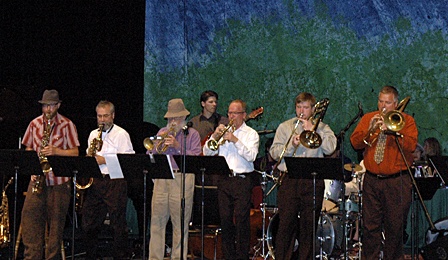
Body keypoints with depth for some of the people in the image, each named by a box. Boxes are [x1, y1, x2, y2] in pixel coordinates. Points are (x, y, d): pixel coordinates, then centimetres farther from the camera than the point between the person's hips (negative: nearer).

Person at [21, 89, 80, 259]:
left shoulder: (67, 125, -1)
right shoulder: (34, 124, 10)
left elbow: (75, 152, -2)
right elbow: (28, 148, 16)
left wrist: (56, 151, -18)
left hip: (59, 181, -3)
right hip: (37, 179, 3)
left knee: (55, 220, 0)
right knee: (29, 214, -5)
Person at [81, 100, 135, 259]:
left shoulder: (121, 134, -1)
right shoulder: (93, 134, 19)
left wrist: (104, 160, -14)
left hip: (115, 182, -6)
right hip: (95, 182, 6)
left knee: (118, 223, -5)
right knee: (89, 223, 5)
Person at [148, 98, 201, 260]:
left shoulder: (192, 134, 7)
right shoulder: (162, 132, 19)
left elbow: (195, 157, -7)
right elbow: (149, 155, 12)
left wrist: (177, 146, -14)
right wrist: (158, 142, -5)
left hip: (182, 179, -3)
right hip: (161, 178, 4)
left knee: (180, 222, -3)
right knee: (157, 220, 1)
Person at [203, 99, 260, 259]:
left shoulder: (251, 134, 5)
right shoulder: (223, 131, 16)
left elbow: (251, 156, -11)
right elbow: (207, 152, 9)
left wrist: (236, 140, -18)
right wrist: (214, 136, -6)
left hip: (242, 181, -4)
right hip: (224, 180, 4)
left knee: (241, 220, -9)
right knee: (225, 219, 3)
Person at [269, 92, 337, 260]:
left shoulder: (322, 128, 13)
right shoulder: (285, 127, 15)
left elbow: (330, 148, -5)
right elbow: (274, 152, 5)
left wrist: (312, 129, -6)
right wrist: (291, 145, -11)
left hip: (313, 182, 0)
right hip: (289, 181, 0)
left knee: (309, 226, 2)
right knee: (286, 224, -5)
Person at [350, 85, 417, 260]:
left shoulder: (406, 120, 4)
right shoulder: (368, 119, 12)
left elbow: (411, 146, -11)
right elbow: (355, 143, 3)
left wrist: (391, 131, -19)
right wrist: (370, 130, -13)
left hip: (397, 181, -2)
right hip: (372, 180, 3)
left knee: (395, 227, -1)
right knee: (370, 225, 1)